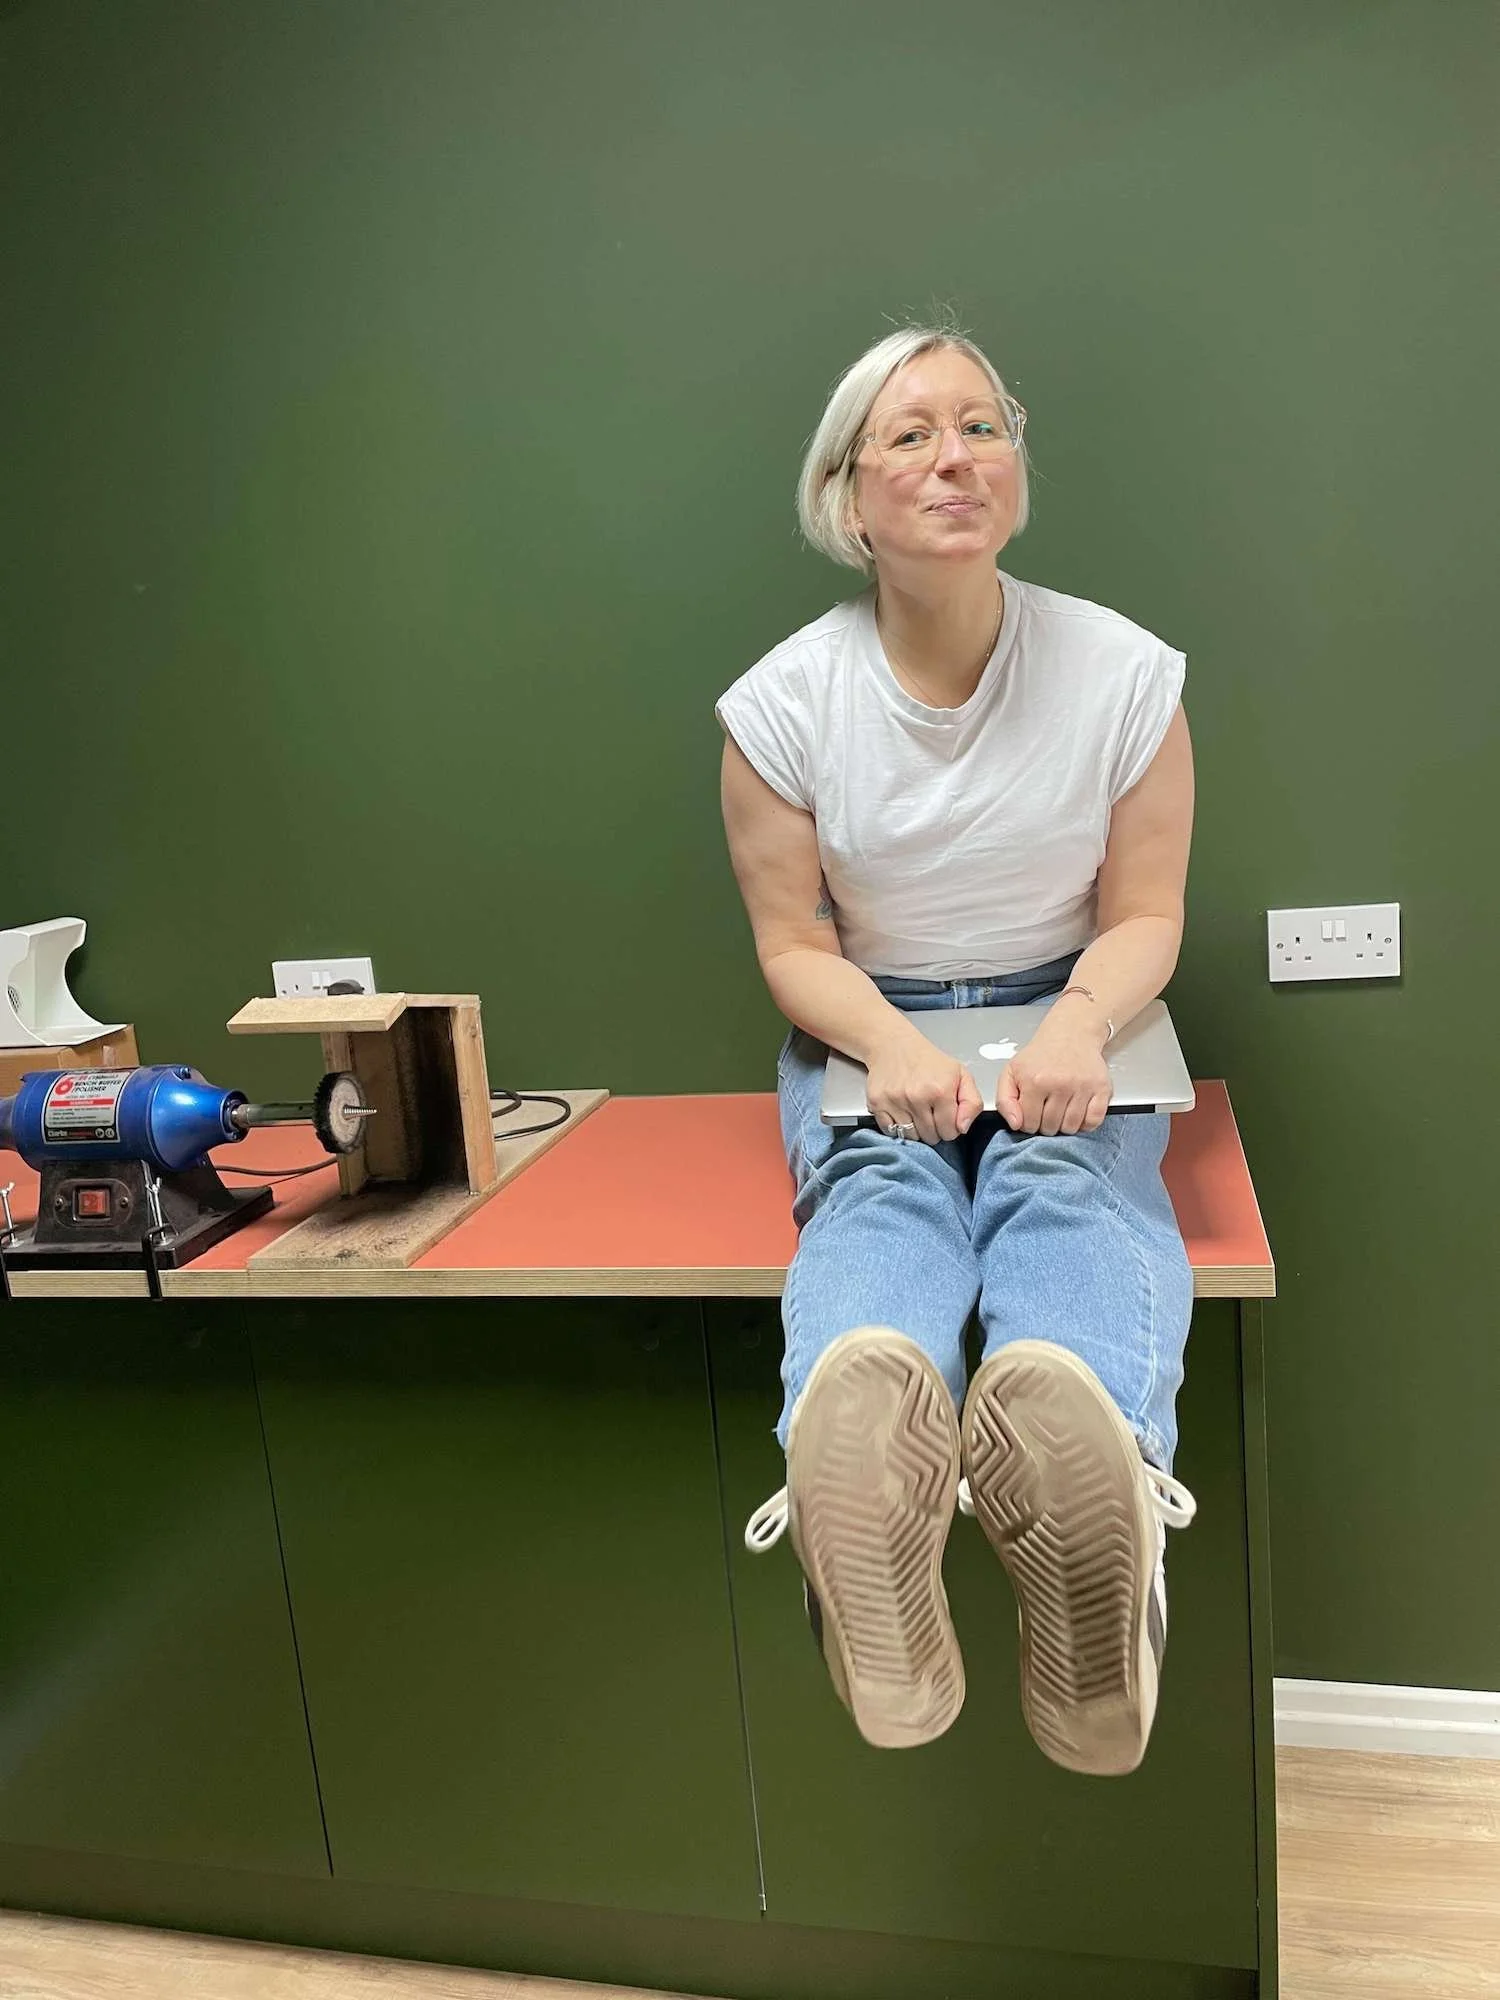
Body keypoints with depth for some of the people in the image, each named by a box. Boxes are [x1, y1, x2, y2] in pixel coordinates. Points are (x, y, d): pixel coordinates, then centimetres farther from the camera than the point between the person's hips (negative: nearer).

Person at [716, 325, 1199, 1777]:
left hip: (1068, 1020, 0)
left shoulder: (1123, 673, -4)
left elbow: (1144, 916, 1)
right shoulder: (785, 700, -5)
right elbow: (793, 944, -1)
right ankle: (849, 1463, -65)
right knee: (881, 1184, -34)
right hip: (868, 1029, 0)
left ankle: (1107, 1467, -65)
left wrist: (1079, 1024, -22)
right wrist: (890, 1044, -23)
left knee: (1066, 1179, -35)